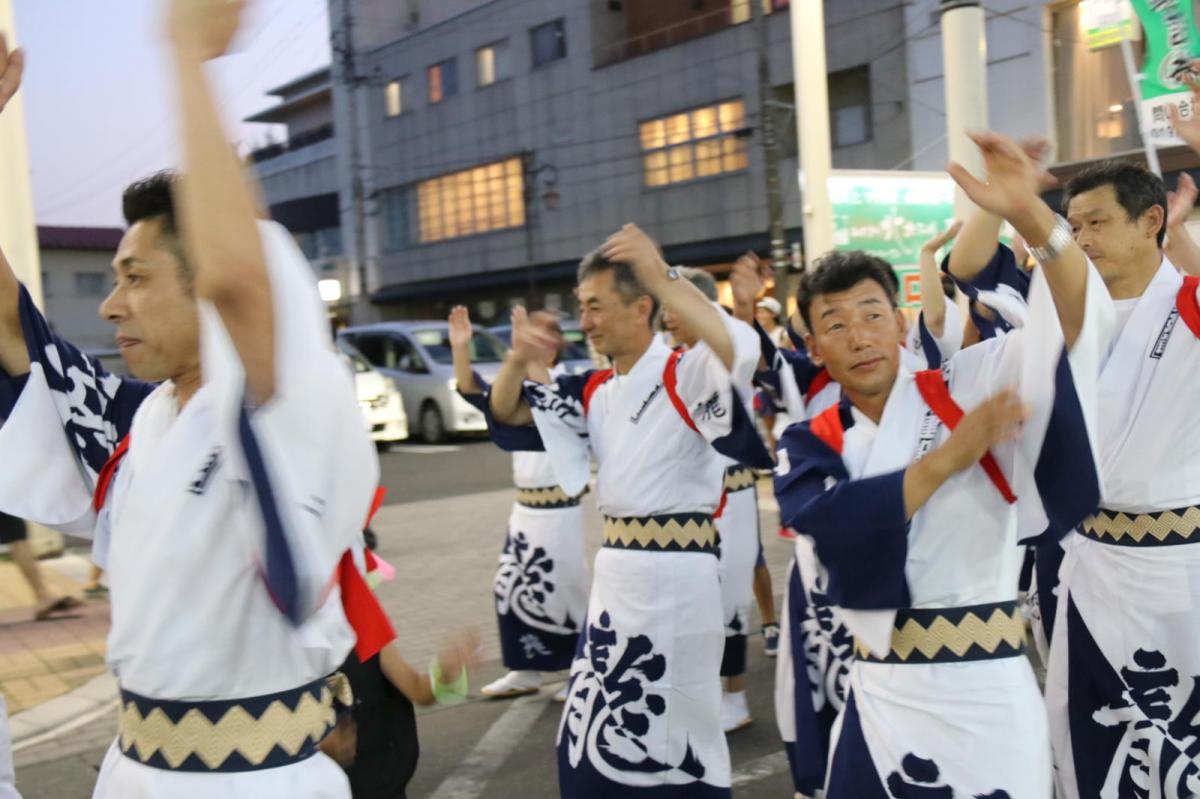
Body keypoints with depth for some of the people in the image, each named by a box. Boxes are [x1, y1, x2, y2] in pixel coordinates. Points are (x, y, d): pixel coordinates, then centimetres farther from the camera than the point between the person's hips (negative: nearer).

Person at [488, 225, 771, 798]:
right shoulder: (596, 391, 10)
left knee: (676, 743, 5)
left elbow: (743, 351, -33)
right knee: (591, 742, 16)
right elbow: (507, 412, 13)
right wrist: (519, 360, -8)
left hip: (676, 581, -7)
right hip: (614, 577, 7)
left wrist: (664, 278, -35)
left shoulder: (686, 375, -12)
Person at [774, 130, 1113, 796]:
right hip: (879, 698, 3)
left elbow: (1076, 318, -14)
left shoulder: (970, 386, -1)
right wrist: (950, 455, -16)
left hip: (984, 694, -3)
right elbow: (828, 521, -16)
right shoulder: (810, 443, 4)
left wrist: (1027, 213, -30)